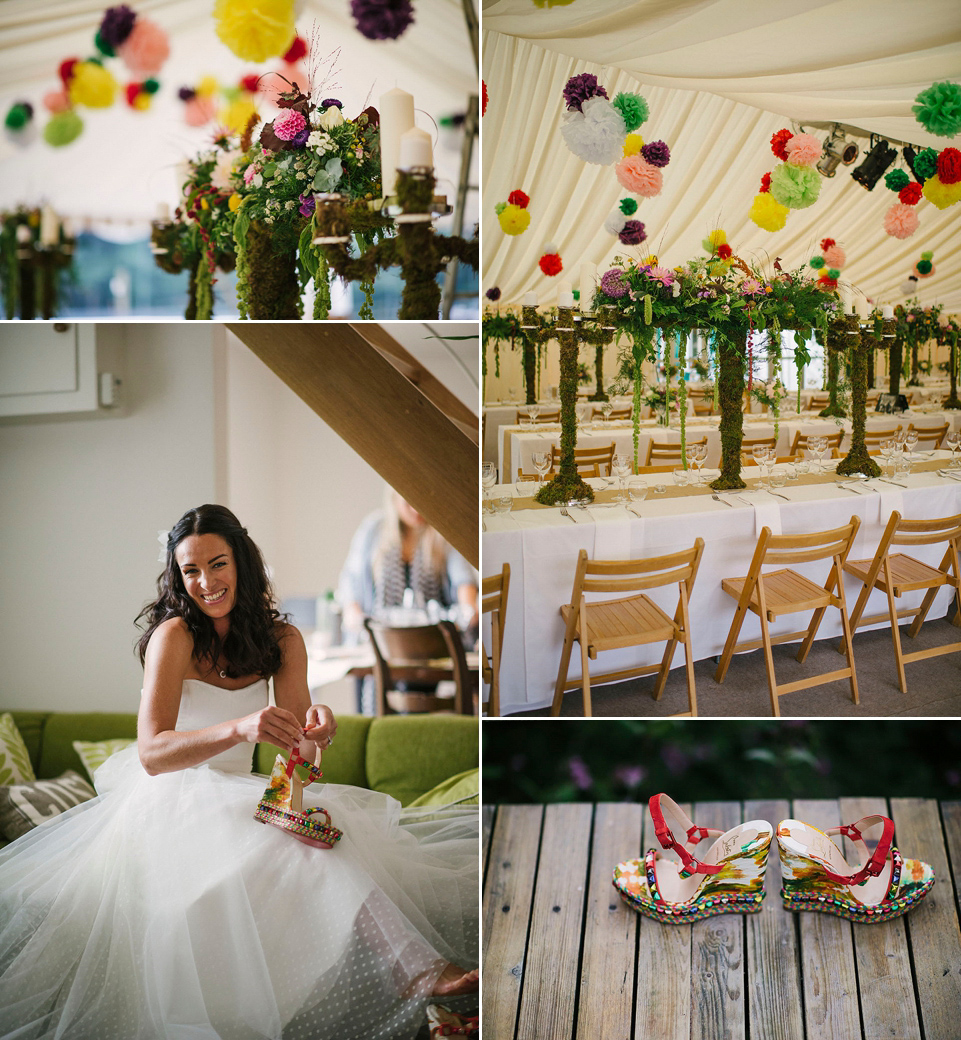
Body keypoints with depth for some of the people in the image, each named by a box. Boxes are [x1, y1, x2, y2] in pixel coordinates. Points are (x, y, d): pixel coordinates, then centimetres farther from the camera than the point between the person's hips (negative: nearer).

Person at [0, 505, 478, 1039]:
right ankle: (417, 970, -43)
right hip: (172, 802, -5)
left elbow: (296, 748, -5)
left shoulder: (282, 639, 3)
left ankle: (420, 970, -37)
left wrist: (316, 726, -32)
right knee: (298, 840, -34)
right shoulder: (175, 634, -12)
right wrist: (241, 728, -43)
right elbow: (152, 754, -25)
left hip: (240, 796, 6)